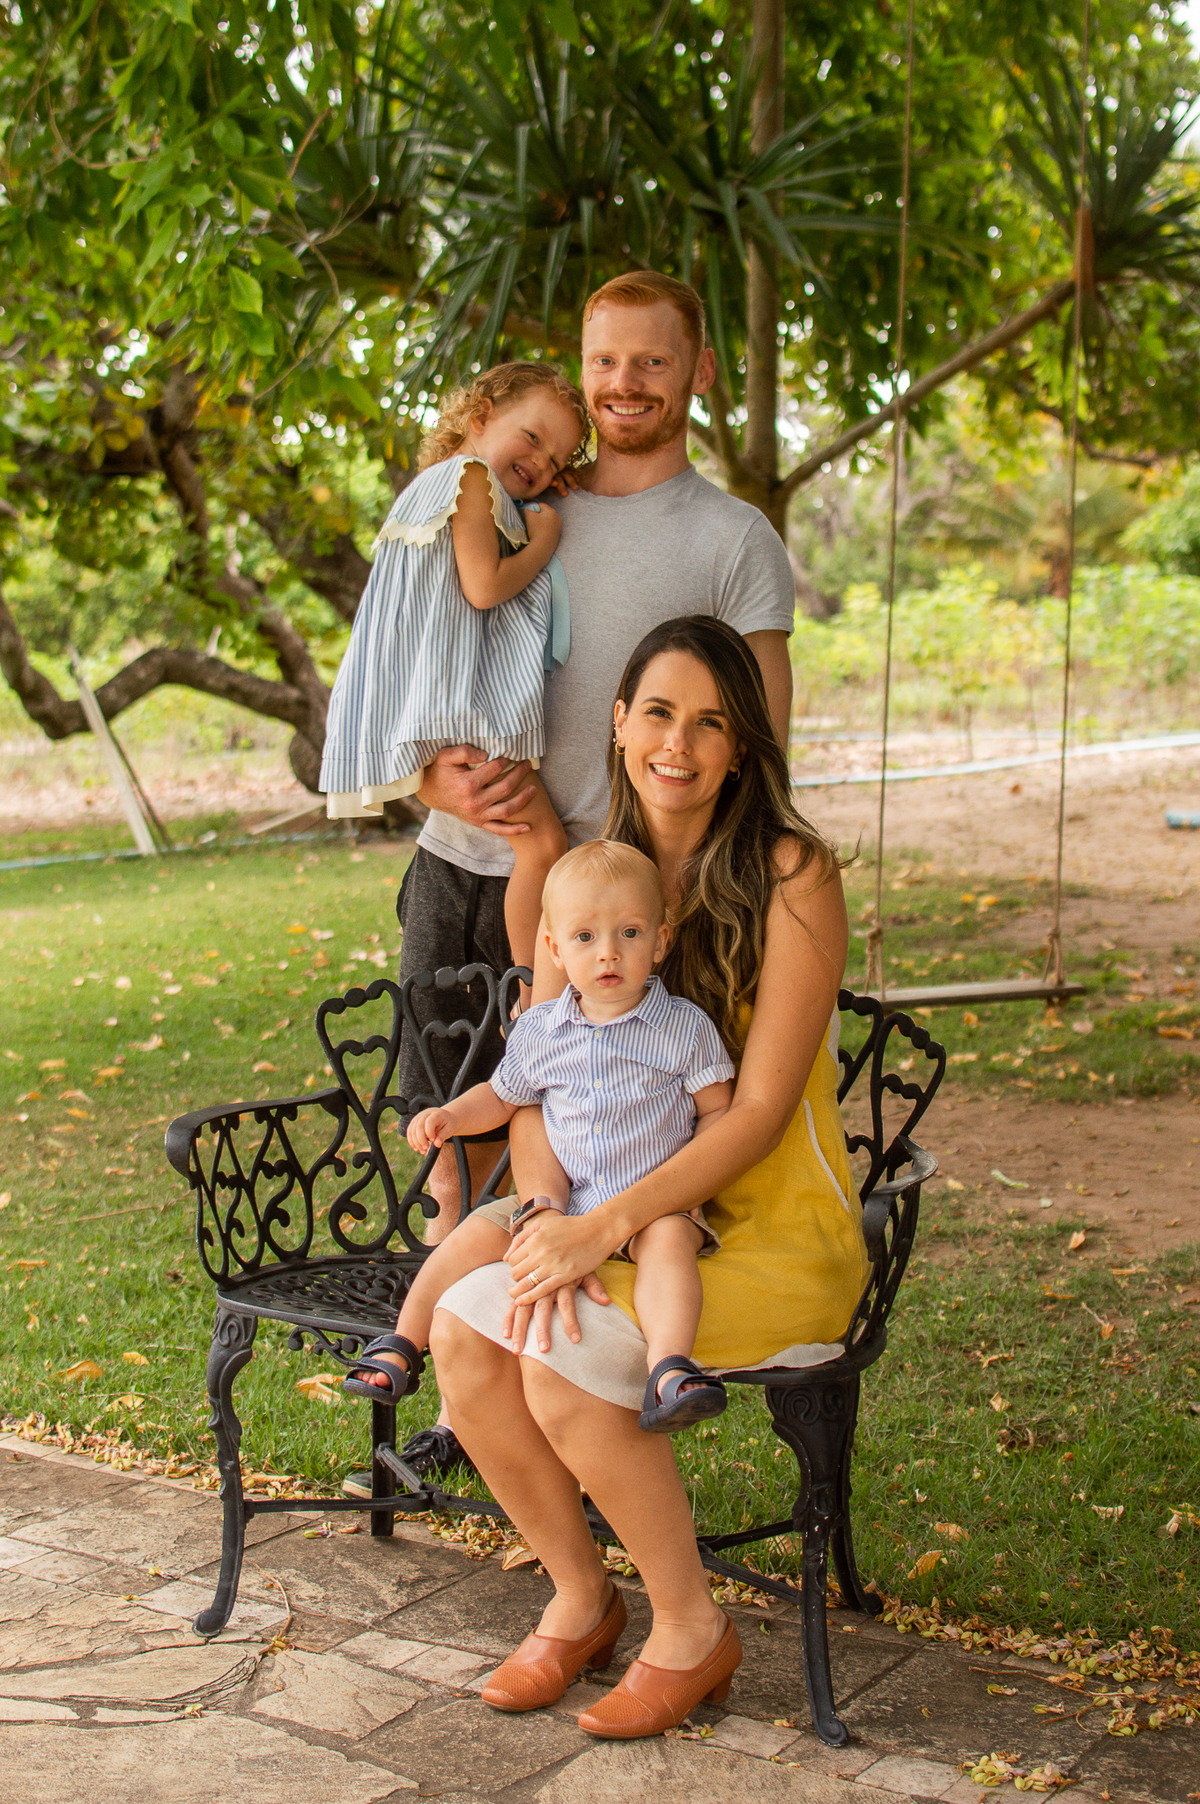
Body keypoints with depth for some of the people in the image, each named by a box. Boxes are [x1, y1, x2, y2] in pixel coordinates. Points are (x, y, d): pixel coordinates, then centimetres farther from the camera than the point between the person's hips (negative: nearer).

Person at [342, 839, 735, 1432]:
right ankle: (402, 1344, 1)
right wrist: (449, 1116, 3)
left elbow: (717, 1112, 1)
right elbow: (502, 1097, 21)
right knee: (481, 1230, -12)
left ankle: (669, 1366, -47)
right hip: (560, 1201, 3)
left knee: (670, 1236, -33)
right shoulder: (538, 1031, 5)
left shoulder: (685, 1027, -4)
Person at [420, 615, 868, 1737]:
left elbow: (761, 1107, -17)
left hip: (780, 1233, -5)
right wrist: (544, 1223, -18)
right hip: (640, 1222, 6)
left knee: (564, 1366, -26)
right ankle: (578, 1599, 3)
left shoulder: (793, 874, -13)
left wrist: (605, 1226, -24)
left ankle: (692, 1630, -1)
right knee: (462, 1332, -19)